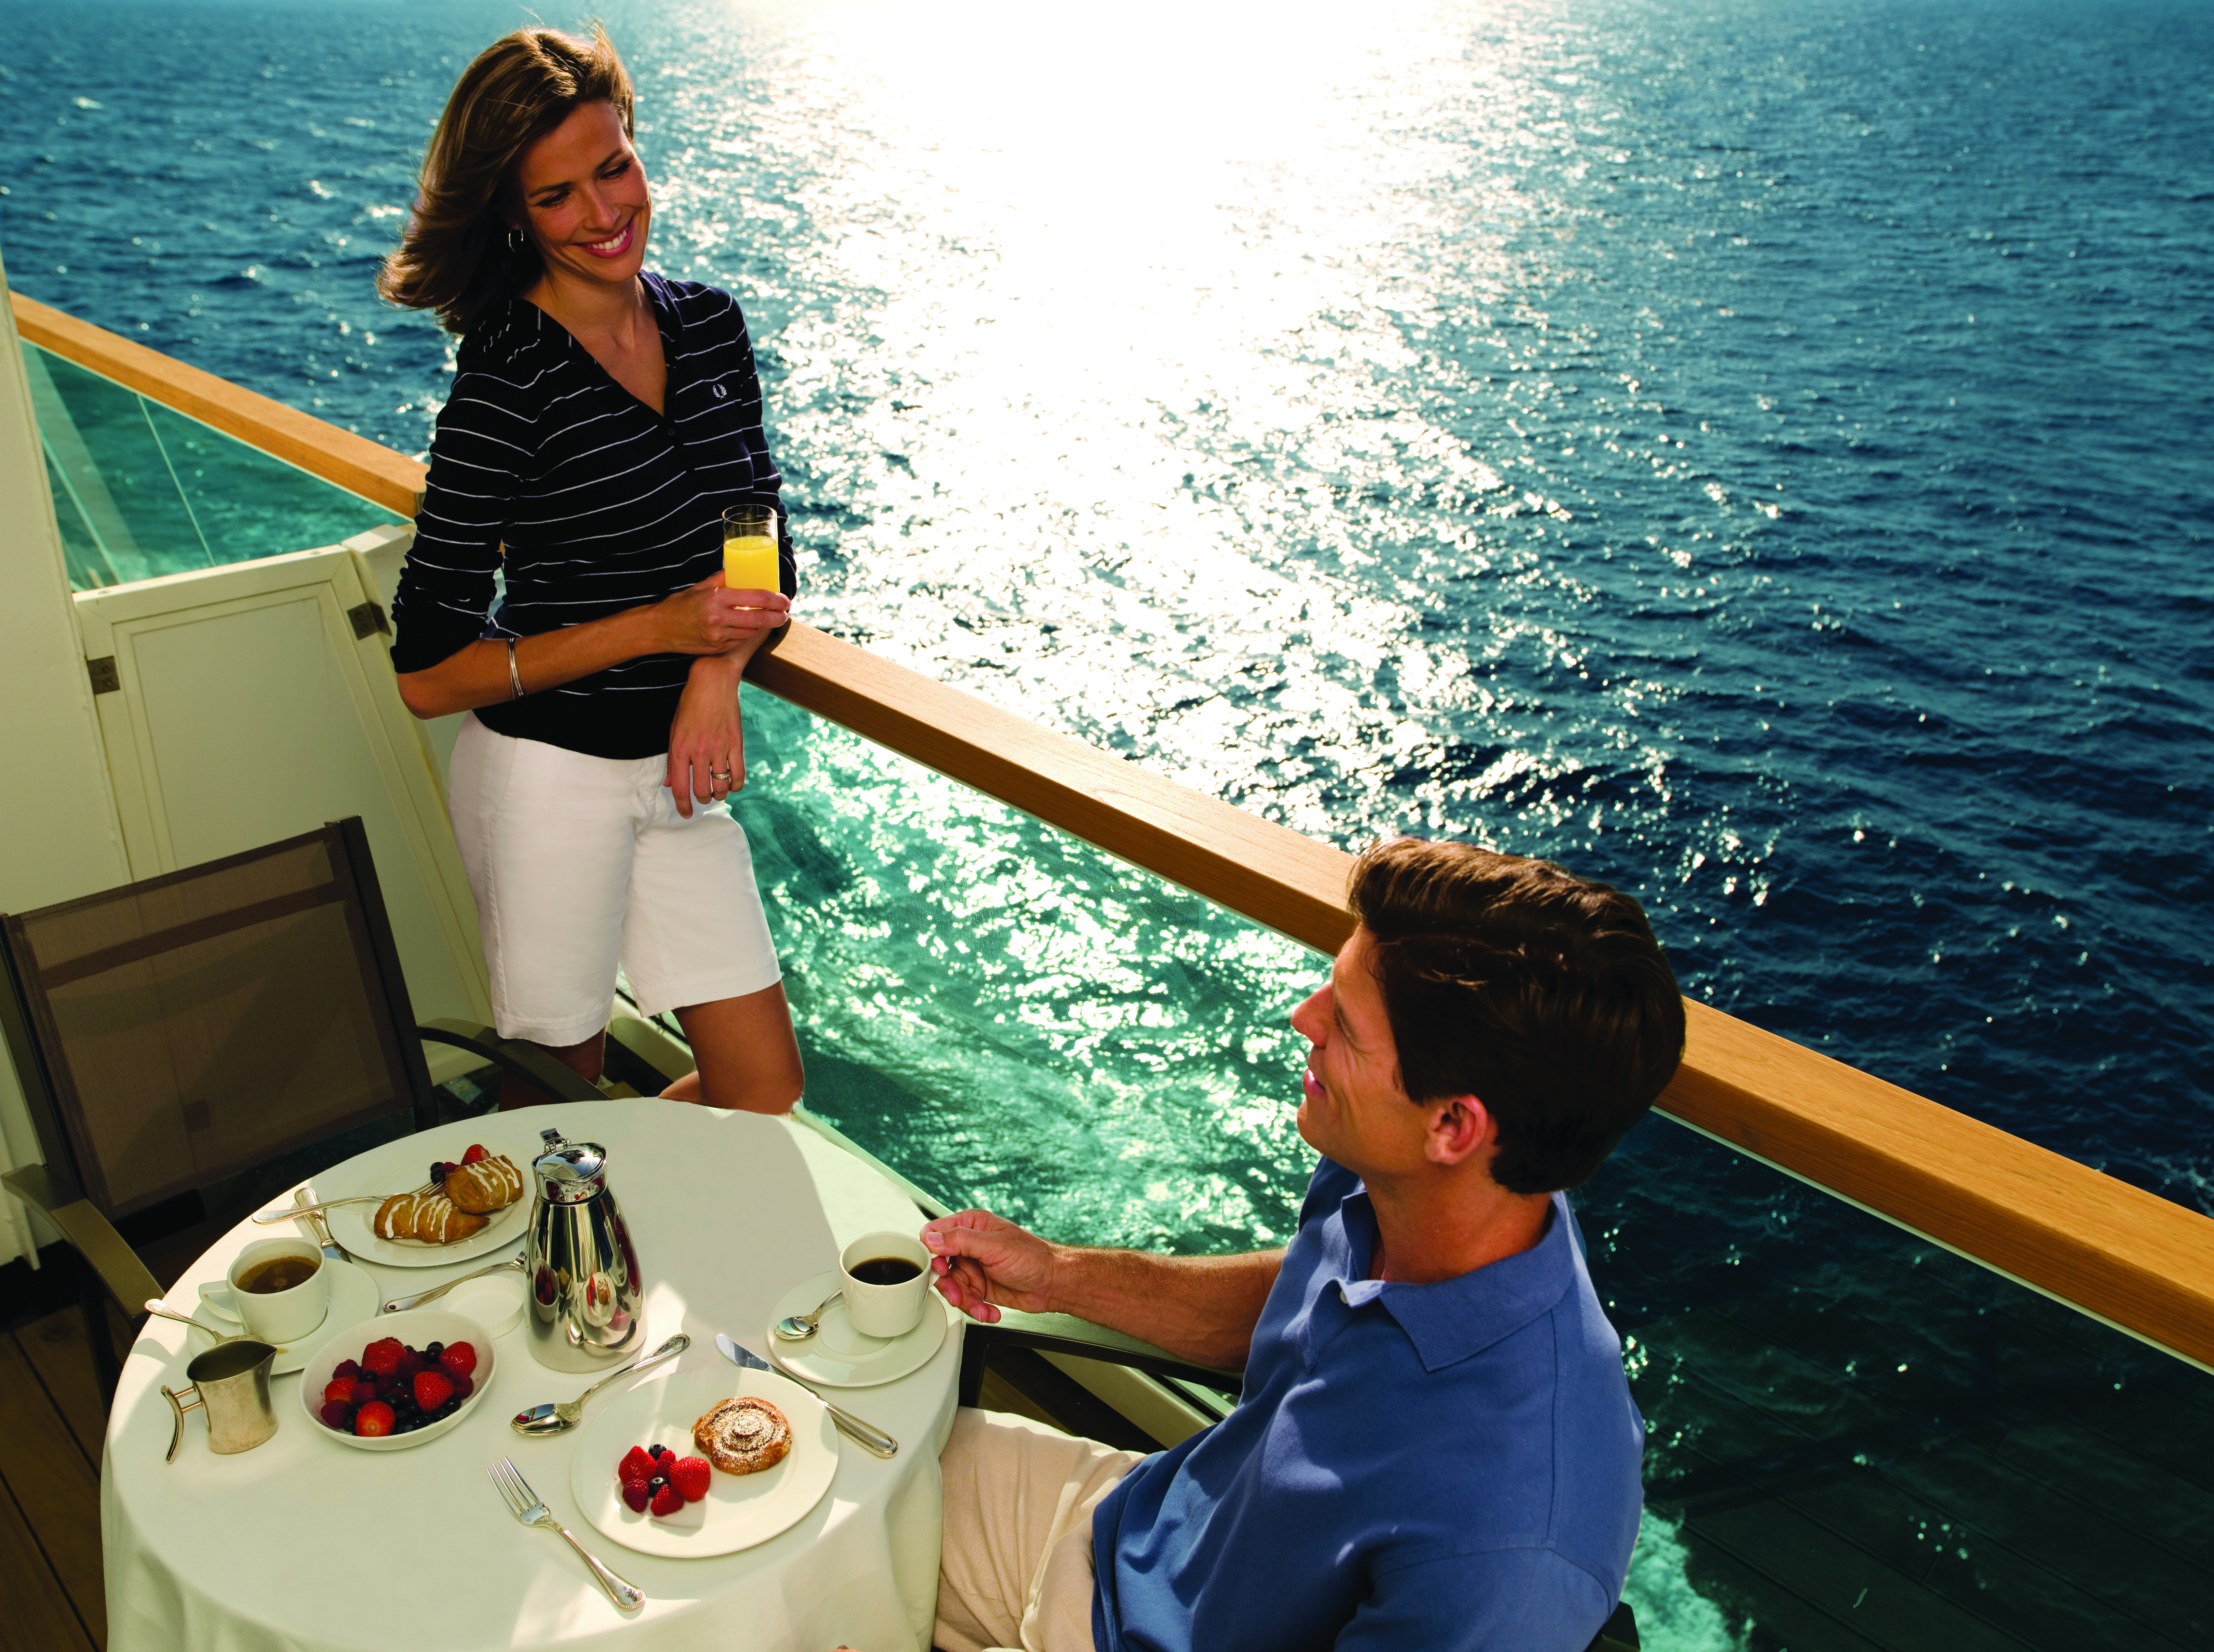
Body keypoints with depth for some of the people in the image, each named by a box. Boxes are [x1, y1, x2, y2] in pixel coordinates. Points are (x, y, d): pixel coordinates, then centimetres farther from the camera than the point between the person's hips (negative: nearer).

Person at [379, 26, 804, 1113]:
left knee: (766, 1089, 10)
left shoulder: (708, 323, 1)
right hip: (550, 774, -6)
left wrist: (718, 672, -11)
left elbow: (765, 551, 9)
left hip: (678, 770, 6)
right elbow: (426, 674, -17)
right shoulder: (507, 381, -17)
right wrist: (658, 627, -23)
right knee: (561, 1079, 12)